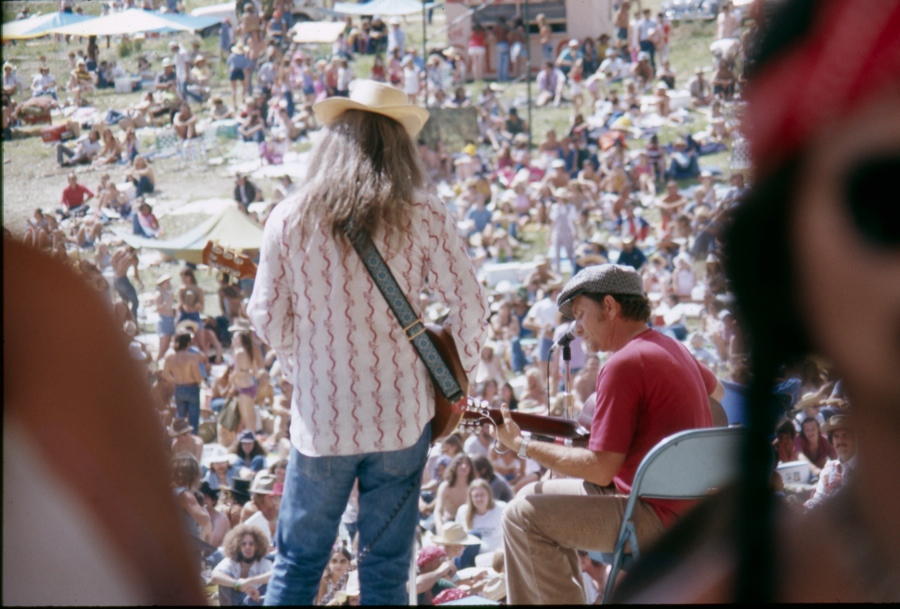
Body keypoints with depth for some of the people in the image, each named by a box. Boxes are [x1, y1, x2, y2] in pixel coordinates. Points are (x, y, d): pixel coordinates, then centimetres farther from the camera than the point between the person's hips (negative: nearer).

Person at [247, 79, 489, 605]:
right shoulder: (424, 215, -6)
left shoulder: (291, 217, -2)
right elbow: (470, 306, -7)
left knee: (298, 563, 12)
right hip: (401, 418, -1)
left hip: (320, 418, 1)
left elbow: (266, 314, 2)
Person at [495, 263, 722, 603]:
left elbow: (600, 470, -20)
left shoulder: (624, 364, -18)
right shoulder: (671, 348, 10)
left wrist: (520, 444, -11)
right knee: (540, 495, 21)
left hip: (659, 518, -10)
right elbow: (716, 391, 34)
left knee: (522, 515, -11)